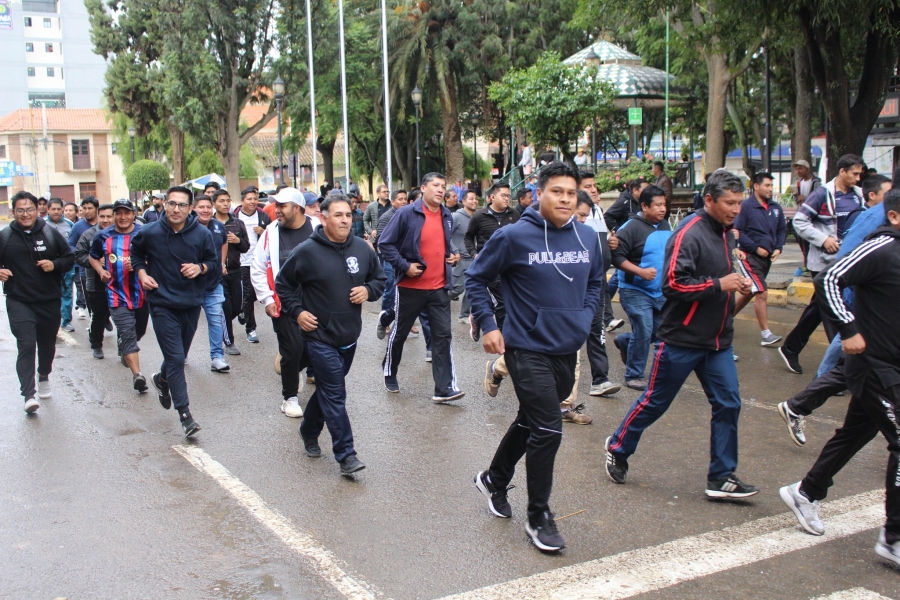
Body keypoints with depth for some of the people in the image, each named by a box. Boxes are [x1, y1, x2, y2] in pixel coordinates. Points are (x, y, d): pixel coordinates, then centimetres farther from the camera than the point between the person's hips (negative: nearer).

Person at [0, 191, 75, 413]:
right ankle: (29, 394, -14)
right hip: (19, 302, -2)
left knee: (47, 344, 17)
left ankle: (44, 377, 43)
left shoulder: (51, 233, -1)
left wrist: (55, 265, -13)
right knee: (26, 345, -14)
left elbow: (70, 258, 6)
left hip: (50, 301, 2)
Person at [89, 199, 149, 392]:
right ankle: (137, 374, -16)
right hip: (118, 295, -1)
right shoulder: (104, 236, 4)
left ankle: (124, 348, 51)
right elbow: (93, 256, 21)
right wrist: (100, 270, 1)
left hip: (142, 293, 1)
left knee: (139, 331, 19)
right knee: (128, 334, -11)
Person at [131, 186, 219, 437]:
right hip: (163, 305, -3)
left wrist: (200, 267, -14)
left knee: (179, 356, 18)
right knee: (176, 359, -10)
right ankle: (184, 414, -4)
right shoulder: (149, 233, -7)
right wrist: (141, 272, -3)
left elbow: (215, 260, 6)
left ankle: (162, 379, 52)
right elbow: (136, 252, 14)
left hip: (192, 304, 3)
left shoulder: (202, 234, -6)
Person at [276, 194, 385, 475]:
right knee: (335, 395, -8)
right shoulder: (306, 252, -11)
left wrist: (369, 291, -6)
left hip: (349, 336, 5)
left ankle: (309, 431, 42)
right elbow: (283, 284, 2)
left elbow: (379, 278, 15)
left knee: (328, 389, 20)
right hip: (320, 336, -5)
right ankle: (346, 454, -4)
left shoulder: (362, 249, 0)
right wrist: (296, 311, -8)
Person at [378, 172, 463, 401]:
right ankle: (389, 373, 34)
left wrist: (453, 255, 6)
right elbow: (385, 243, -11)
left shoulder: (447, 216, 8)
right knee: (400, 332, 12)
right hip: (411, 286, -4)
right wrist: (404, 266, -16)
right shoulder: (407, 213, -11)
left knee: (442, 336, -2)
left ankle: (445, 388, -1)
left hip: (439, 287, 4)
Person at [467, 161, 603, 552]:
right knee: (547, 429, -9)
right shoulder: (514, 237, -12)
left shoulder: (588, 237, 3)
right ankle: (538, 517, 9)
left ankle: (494, 480, 45)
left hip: (567, 351, 6)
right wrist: (487, 325, -8)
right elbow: (476, 278, -2)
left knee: (530, 421, 21)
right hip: (528, 349, -6)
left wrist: (585, 318, 6)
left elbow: (595, 282, 20)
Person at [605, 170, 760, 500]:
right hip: (682, 339, -8)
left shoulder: (726, 234, 11)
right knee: (655, 401, 5)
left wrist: (737, 283, 8)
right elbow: (674, 284, -25)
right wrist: (719, 284, -23)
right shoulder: (689, 235, -17)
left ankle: (721, 477, 13)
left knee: (728, 404, 3)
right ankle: (618, 449, 27)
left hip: (718, 340, 8)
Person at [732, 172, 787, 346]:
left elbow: (782, 230, 15)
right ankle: (766, 334, -5)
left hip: (767, 258, 7)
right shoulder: (746, 207, -12)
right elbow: (737, 232, -13)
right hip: (751, 257, -7)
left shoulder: (776, 208, 5)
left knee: (750, 292, 17)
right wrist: (756, 248, -15)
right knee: (762, 293, -10)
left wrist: (778, 248, 0)